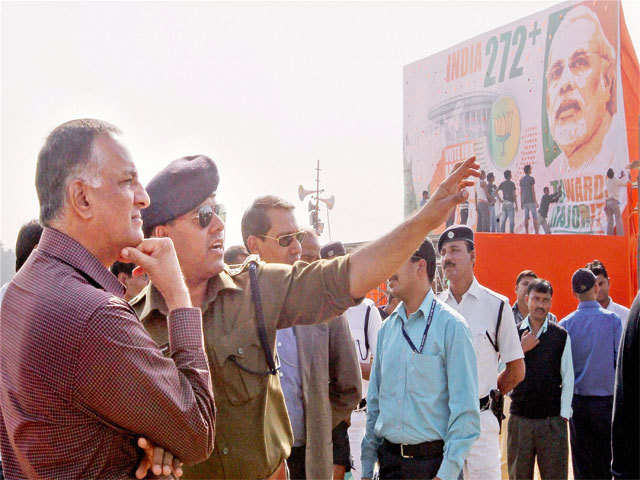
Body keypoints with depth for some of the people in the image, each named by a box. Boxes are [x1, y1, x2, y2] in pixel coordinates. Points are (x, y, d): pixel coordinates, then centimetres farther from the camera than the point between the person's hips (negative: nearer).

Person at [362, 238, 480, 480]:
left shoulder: (450, 325, -10)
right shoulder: (387, 328, 8)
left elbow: (465, 409, -12)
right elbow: (374, 400, 12)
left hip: (432, 460, -5)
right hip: (389, 458, 5)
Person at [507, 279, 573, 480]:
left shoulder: (561, 336, 3)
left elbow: (568, 378, 3)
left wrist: (564, 415, -3)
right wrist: (522, 350, -11)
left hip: (552, 420, -1)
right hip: (519, 418, 1)